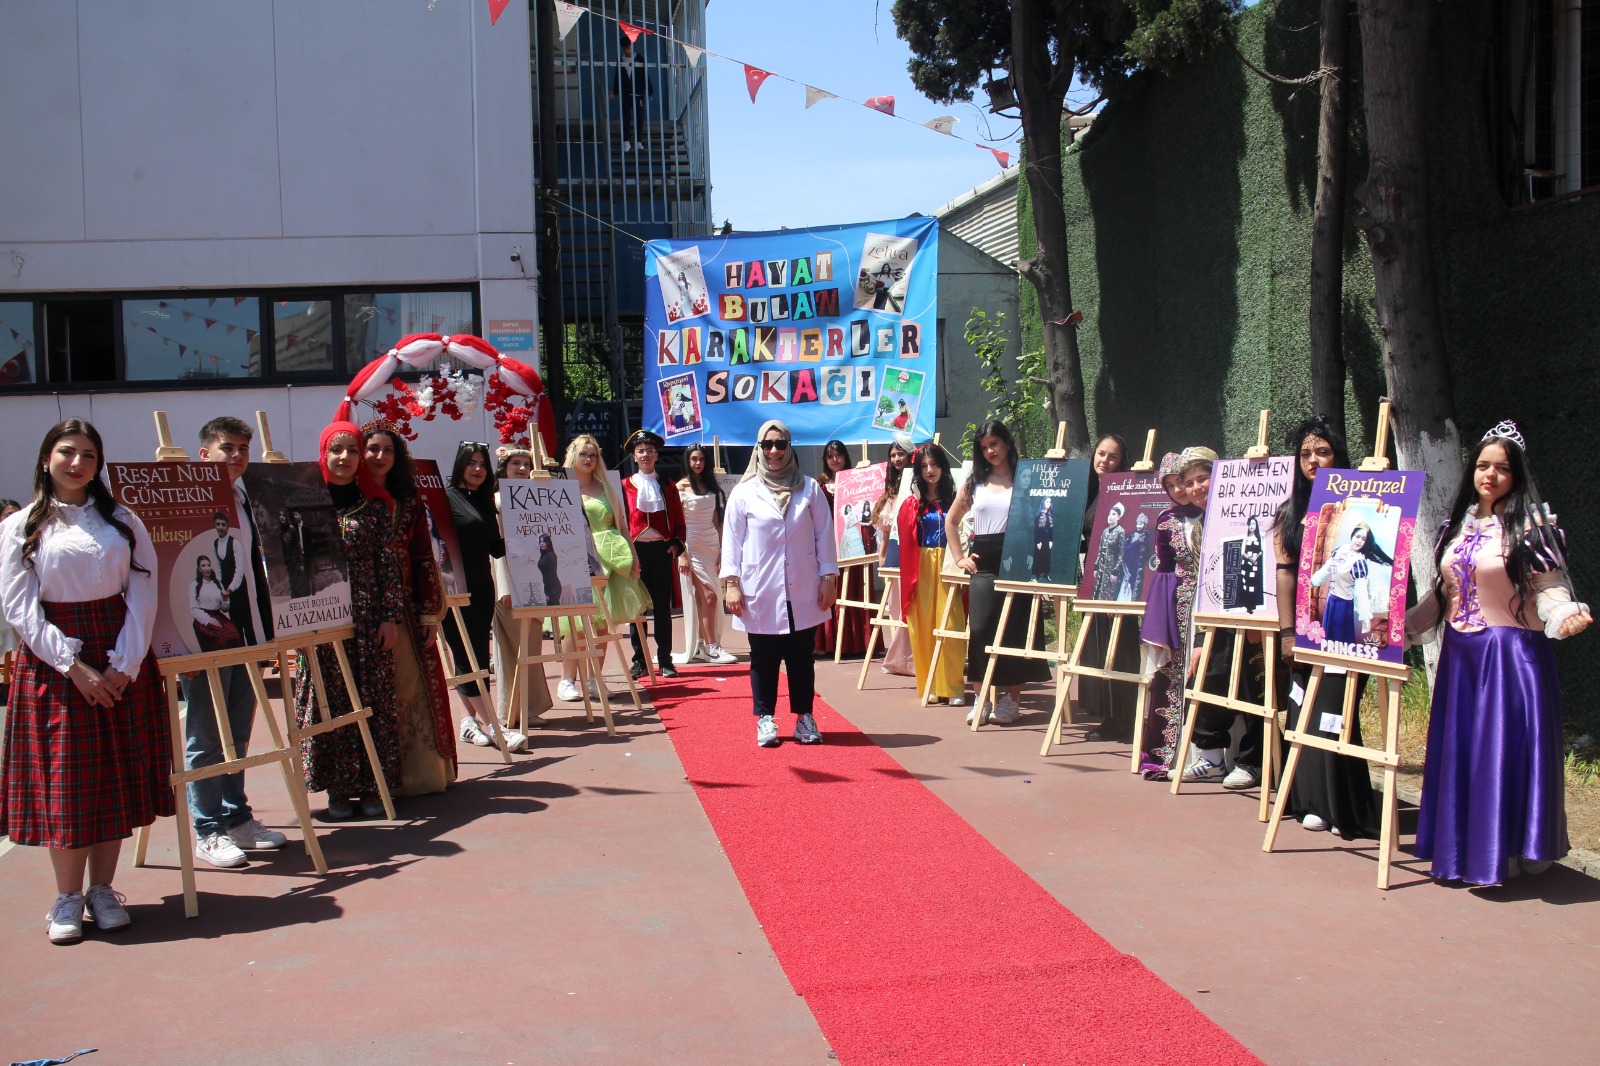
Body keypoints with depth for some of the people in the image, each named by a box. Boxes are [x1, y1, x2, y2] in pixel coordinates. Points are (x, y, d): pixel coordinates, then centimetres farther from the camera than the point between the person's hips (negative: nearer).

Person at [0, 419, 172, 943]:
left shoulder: (123, 522, 8)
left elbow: (143, 595, 2)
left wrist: (125, 664, -11)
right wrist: (74, 666, -14)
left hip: (122, 665, 2)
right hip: (54, 667, -2)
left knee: (118, 774, 4)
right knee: (64, 778, 0)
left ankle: (103, 889, 16)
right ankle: (67, 898, 11)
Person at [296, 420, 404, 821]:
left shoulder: (376, 505, 5)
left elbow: (389, 564, 3)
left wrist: (391, 617, -3)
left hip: (368, 618, 1)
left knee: (374, 701, 3)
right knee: (328, 703, 2)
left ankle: (372, 786, 12)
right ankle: (337, 789, 11)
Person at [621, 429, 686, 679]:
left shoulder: (667, 486, 11)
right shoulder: (624, 486, 5)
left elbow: (678, 522, 11)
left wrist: (676, 544, -4)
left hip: (662, 550, 1)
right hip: (636, 550, -1)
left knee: (663, 607, 4)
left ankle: (665, 661, 9)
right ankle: (639, 661, 10)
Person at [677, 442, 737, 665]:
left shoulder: (711, 486, 13)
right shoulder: (681, 487, -3)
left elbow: (716, 520, 15)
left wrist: (722, 548, 8)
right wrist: (682, 554, -12)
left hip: (711, 544, 5)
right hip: (692, 545, -5)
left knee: (702, 598, 5)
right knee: (709, 595, -12)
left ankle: (699, 646, 11)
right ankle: (712, 648, -10)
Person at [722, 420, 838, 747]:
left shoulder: (809, 489, 5)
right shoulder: (744, 492, 2)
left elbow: (824, 535, 6)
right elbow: (732, 538, 2)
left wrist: (828, 577, 2)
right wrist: (731, 582, -3)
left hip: (803, 591, 1)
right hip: (760, 593, -1)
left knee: (801, 657, 7)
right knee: (763, 658, 5)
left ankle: (804, 717, 18)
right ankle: (765, 719, 15)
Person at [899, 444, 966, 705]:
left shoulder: (953, 500, 5)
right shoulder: (912, 504, 6)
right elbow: (906, 545, 5)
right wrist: (909, 578, -2)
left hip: (947, 566, -1)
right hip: (921, 568, 1)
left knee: (950, 624, -5)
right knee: (924, 626, 2)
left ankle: (953, 686, -1)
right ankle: (929, 685, 10)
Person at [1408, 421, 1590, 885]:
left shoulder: (1531, 524, -6)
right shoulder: (1459, 524, 12)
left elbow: (1549, 586, -12)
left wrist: (1566, 615, -31)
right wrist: (1403, 625, 10)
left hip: (1512, 654, -6)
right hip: (1460, 655, 6)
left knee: (1504, 749, -5)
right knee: (1458, 751, 9)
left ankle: (1505, 851, 4)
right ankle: (1462, 847, 18)